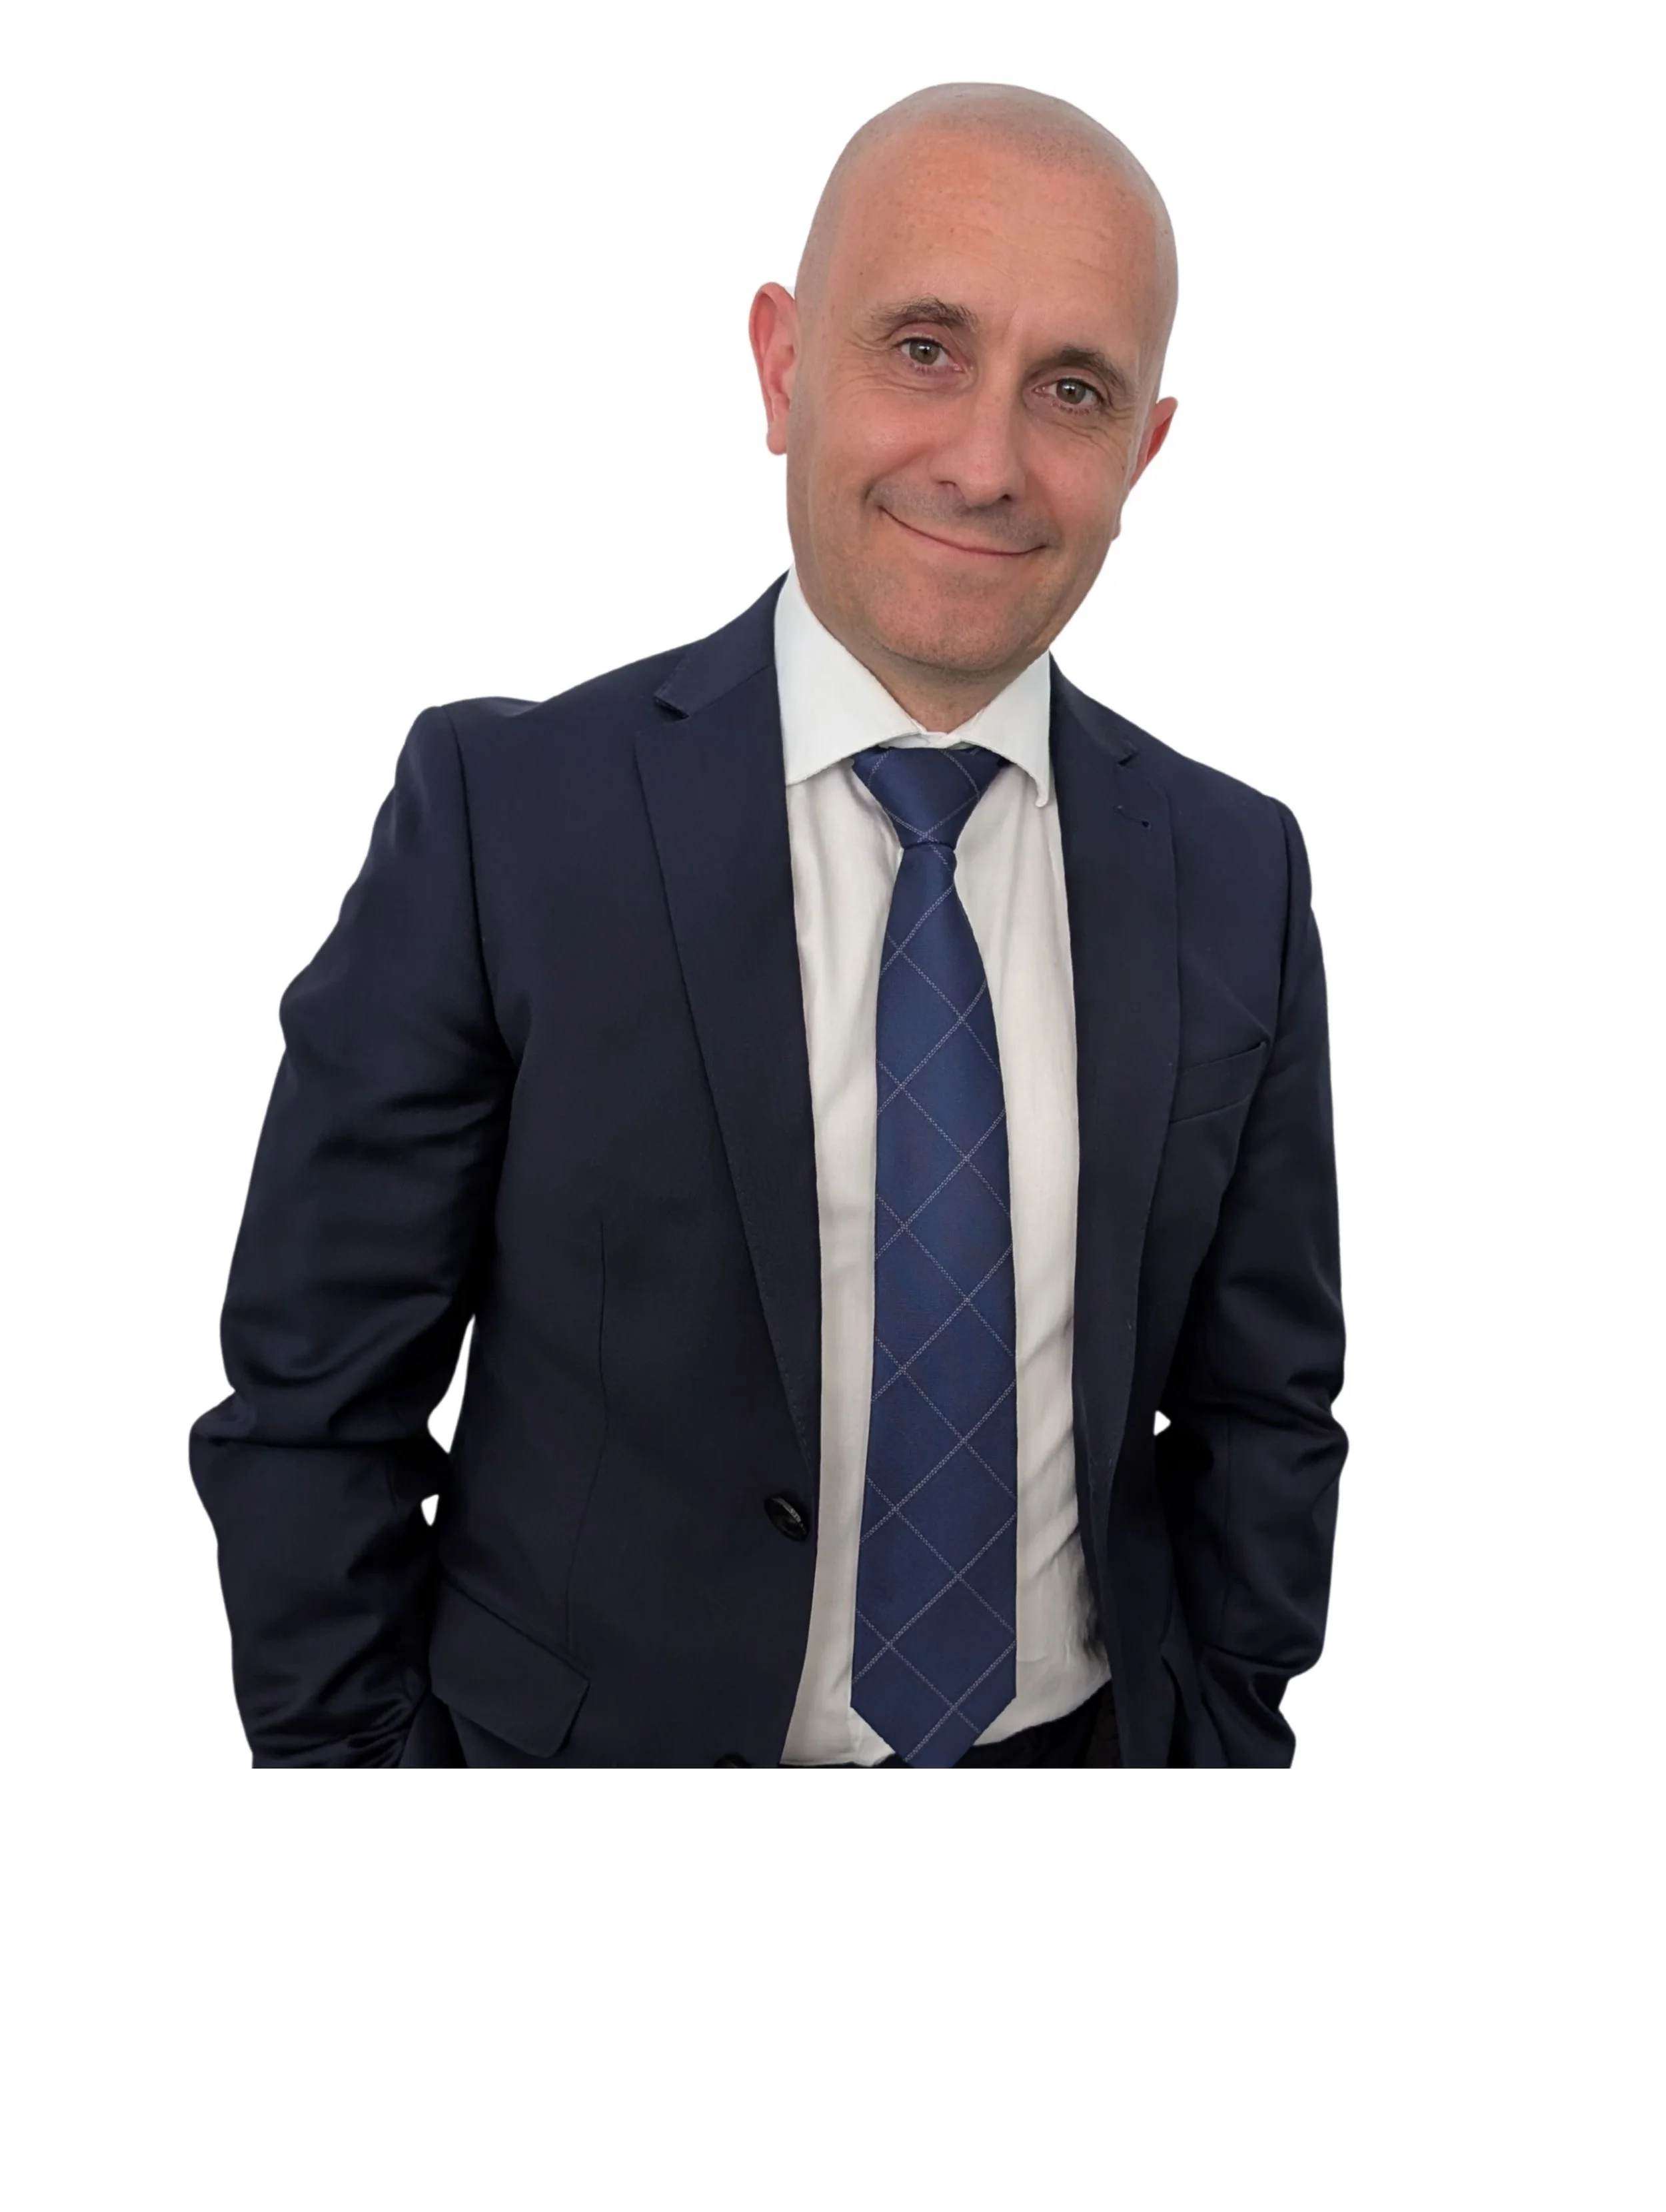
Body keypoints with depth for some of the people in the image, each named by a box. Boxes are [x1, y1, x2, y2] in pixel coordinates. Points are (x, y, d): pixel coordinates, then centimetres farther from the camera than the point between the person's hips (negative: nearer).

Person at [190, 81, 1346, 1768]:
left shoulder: (1236, 876, -5)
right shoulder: (503, 810, -14)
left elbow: (1261, 1405, 3)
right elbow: (314, 1410, -11)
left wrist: (1224, 1737, 0)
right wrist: (359, 1755, -10)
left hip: (1079, 1744, 3)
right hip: (610, 1737, -2)